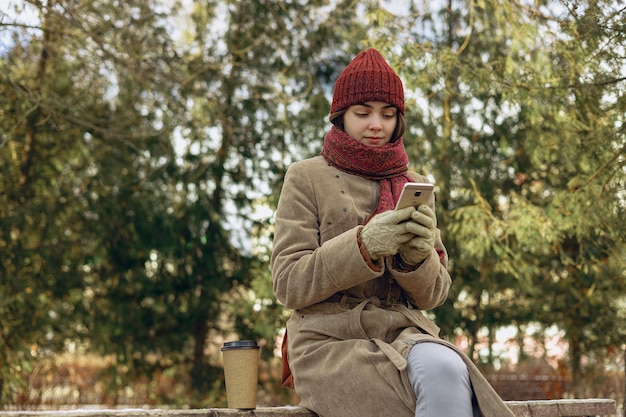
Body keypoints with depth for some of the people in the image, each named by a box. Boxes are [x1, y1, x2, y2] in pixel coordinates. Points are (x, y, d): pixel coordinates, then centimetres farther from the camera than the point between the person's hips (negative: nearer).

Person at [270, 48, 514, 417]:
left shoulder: (417, 186, 15)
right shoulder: (306, 177, 4)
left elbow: (434, 294, 11)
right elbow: (288, 284, -4)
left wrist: (416, 255, -12)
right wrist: (363, 245, -18)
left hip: (404, 336, 4)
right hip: (330, 343, -3)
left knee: (446, 368, -33)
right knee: (445, 377, -31)